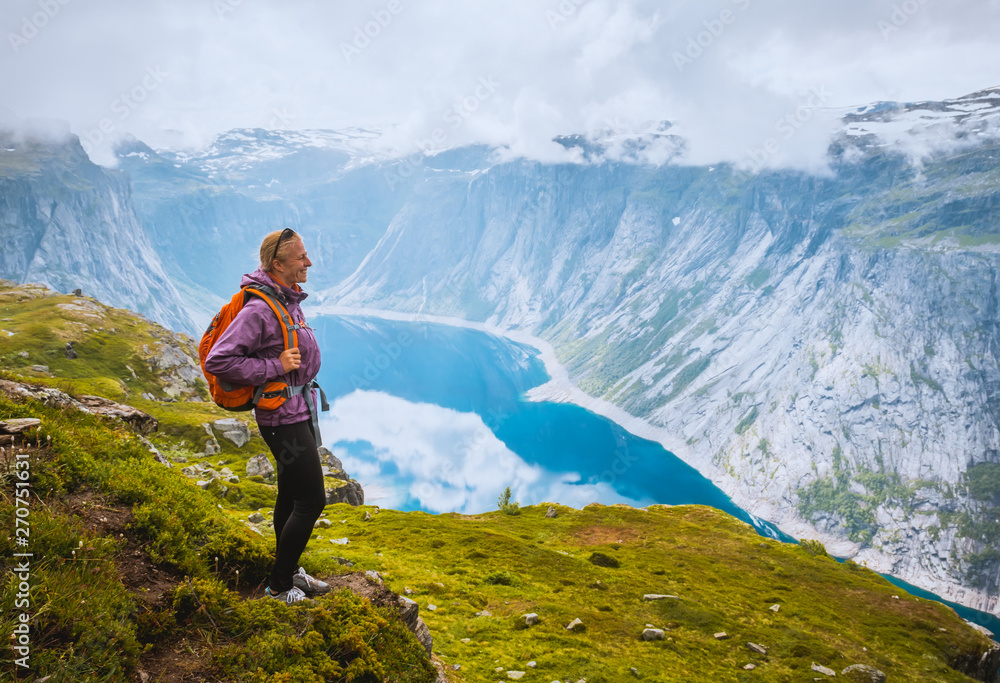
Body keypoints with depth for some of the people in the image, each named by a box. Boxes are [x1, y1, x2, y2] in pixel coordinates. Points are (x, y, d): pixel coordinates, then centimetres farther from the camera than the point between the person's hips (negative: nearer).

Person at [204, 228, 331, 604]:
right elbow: (217, 361, -26)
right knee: (311, 501, -4)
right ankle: (279, 586, 13)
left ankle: (289, 572, 36)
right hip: (282, 418, -9)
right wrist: (275, 368, -24)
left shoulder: (289, 299, 6)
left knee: (291, 496, 19)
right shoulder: (259, 309, -23)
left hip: (300, 410, 9)